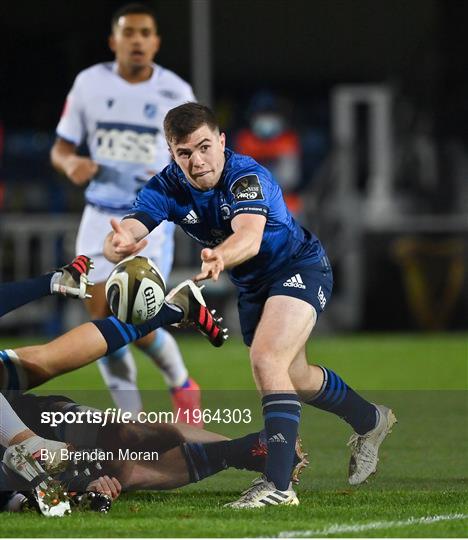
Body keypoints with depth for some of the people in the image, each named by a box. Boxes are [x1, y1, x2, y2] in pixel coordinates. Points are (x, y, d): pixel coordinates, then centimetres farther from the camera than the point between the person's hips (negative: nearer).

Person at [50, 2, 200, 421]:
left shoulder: (175, 92, -3)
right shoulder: (90, 84, 0)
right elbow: (60, 148, 7)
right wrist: (72, 163, -16)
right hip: (101, 217, 3)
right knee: (103, 318, -4)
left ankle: (182, 386, 18)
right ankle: (132, 418, 10)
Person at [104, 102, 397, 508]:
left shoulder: (246, 176, -32)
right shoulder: (166, 188, -19)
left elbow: (250, 237, -52)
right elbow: (120, 241, -34)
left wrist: (220, 257, -75)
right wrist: (120, 243, -60)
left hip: (299, 267, -7)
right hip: (252, 285, 7)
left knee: (266, 358, -30)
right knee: (295, 379, 22)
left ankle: (279, 484, -32)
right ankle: (370, 421, 51)